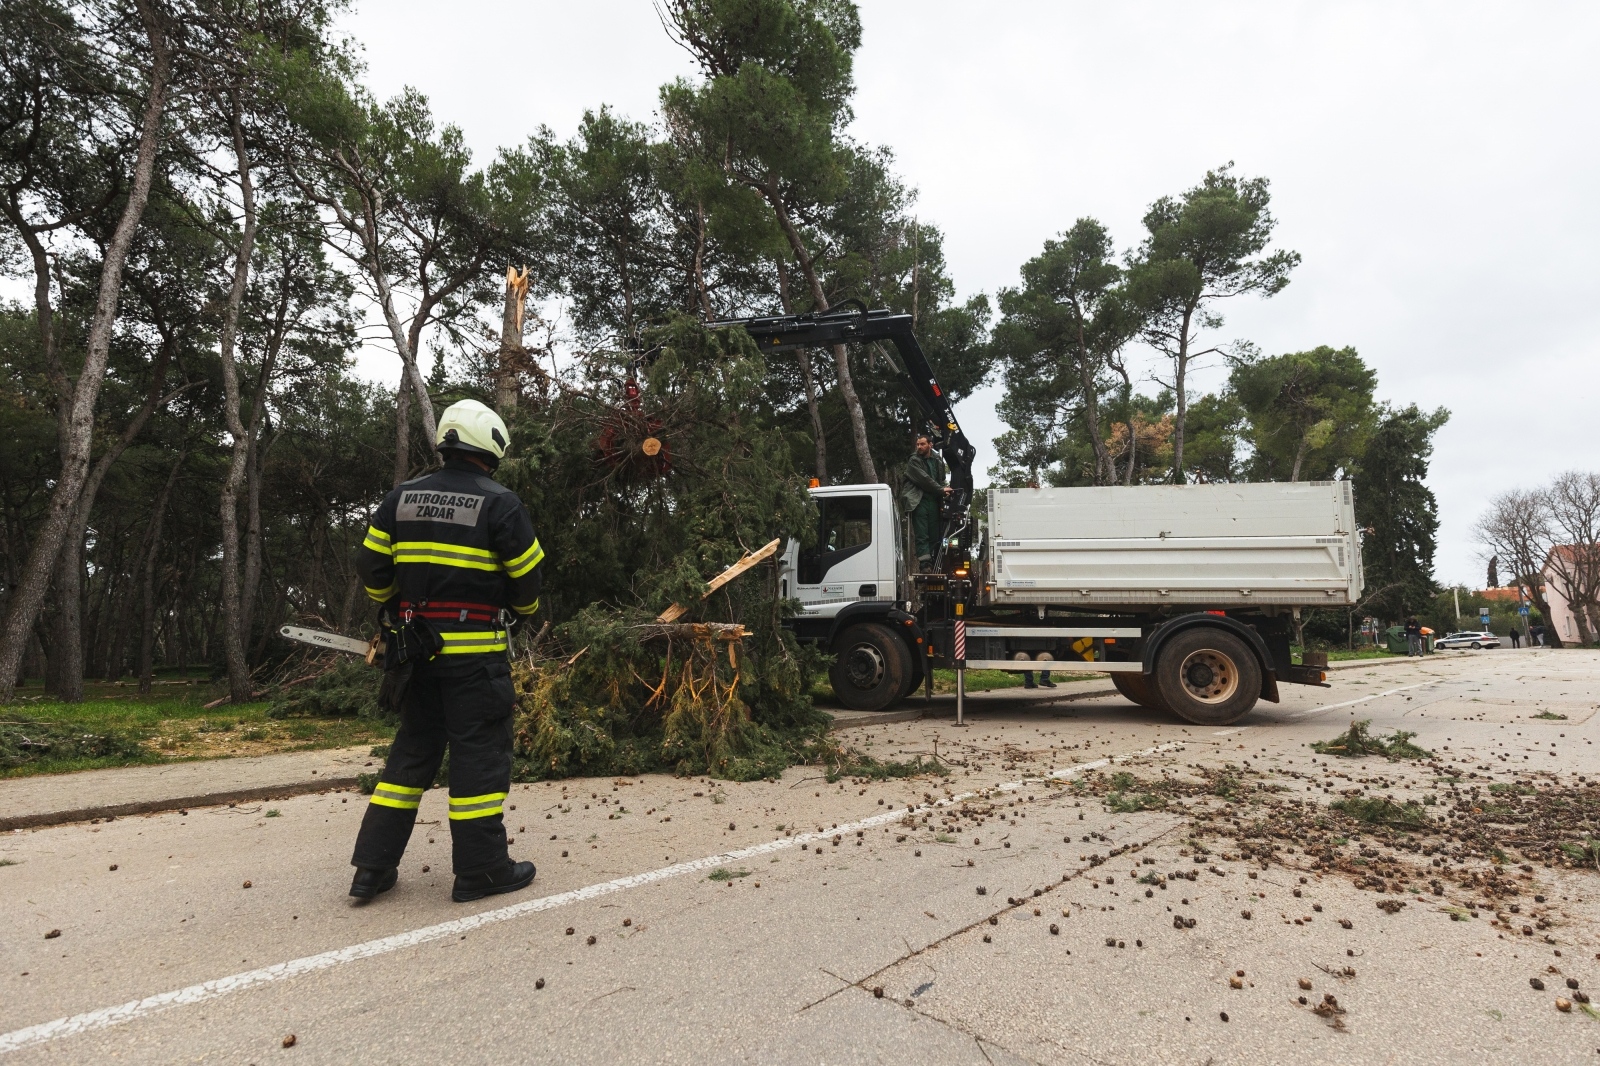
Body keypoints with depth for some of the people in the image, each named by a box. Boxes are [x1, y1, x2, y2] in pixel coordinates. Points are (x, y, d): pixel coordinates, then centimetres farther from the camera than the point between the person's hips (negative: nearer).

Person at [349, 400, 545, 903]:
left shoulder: (401, 498, 8)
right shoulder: (499, 503, -8)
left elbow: (372, 567, 9)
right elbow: (526, 577, -5)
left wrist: (396, 609, 25)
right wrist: (524, 609, 16)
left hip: (415, 648, 6)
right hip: (475, 649, -6)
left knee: (413, 748, 16)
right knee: (480, 750, 1)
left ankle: (373, 867, 18)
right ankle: (481, 869, 7)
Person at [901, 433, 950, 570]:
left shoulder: (938, 461, 16)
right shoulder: (913, 461, -1)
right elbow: (924, 479, -8)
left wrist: (944, 490, 8)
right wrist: (941, 490, -8)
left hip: (933, 501, 5)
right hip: (919, 501, -5)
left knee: (934, 536, 2)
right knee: (922, 536, -10)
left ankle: (934, 565, 4)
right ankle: (925, 564, -13)